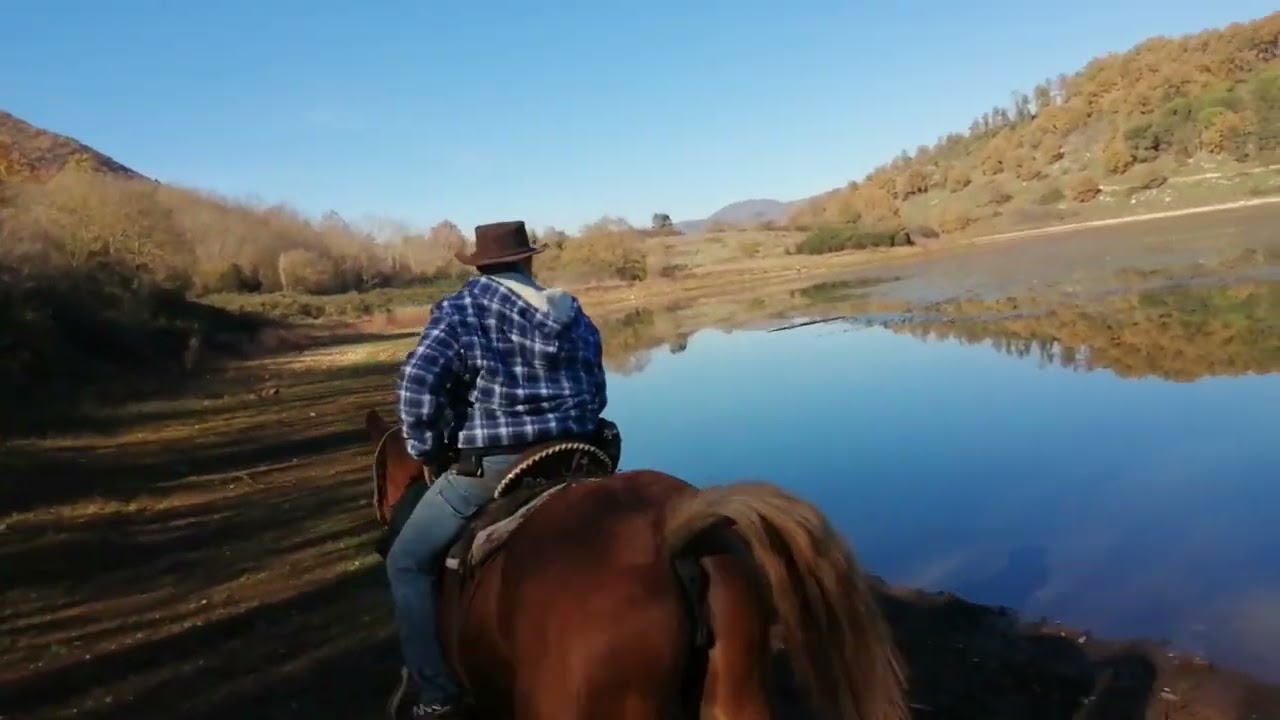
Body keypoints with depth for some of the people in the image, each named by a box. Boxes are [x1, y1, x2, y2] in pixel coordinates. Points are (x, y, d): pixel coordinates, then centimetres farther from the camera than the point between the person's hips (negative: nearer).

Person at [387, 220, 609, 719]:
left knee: (408, 563, 13)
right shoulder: (573, 314, 12)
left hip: (488, 466, -5)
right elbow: (596, 394, 14)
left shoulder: (461, 308, -3)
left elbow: (419, 381, -15)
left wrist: (427, 449, -2)